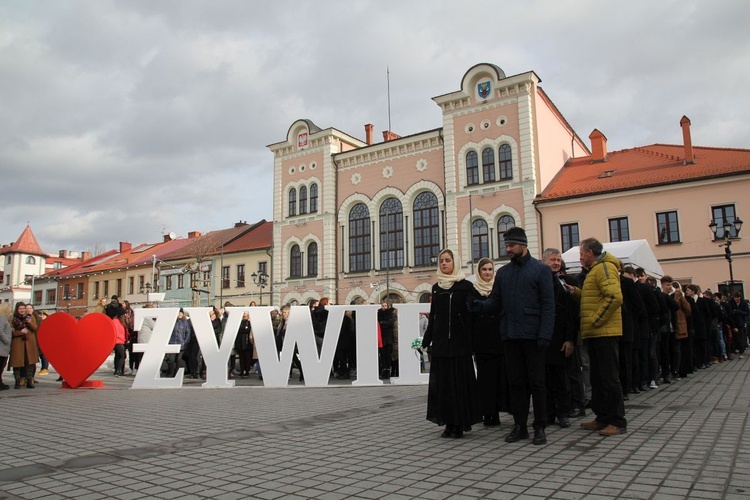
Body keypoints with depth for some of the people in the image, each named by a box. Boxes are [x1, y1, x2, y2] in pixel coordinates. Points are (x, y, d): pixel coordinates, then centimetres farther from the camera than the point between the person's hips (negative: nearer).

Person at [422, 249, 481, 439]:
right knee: (443, 382, 4)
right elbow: (433, 316, 13)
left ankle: (459, 424, 8)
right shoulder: (436, 288, 12)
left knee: (460, 381, -1)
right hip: (440, 342, 4)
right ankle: (448, 423, 12)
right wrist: (426, 341, 10)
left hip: (459, 341, -4)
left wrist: (472, 342, -10)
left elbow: (471, 314, -4)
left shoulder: (465, 286, -1)